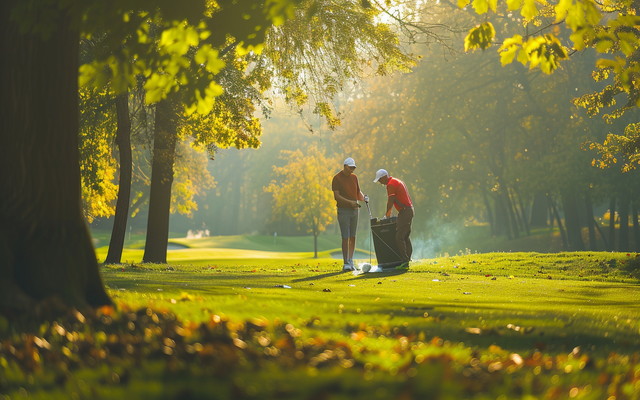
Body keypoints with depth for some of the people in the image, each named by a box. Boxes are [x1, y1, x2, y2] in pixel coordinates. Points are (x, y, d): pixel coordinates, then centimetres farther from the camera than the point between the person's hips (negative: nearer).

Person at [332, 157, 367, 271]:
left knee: (353, 237, 7)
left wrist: (363, 198, -7)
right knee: (345, 237, -8)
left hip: (355, 210, 6)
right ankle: (346, 263, -5)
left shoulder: (354, 177, 12)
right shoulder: (337, 178, -7)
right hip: (343, 210, -6)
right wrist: (351, 202, -22)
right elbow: (336, 196, -12)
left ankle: (351, 262, 13)